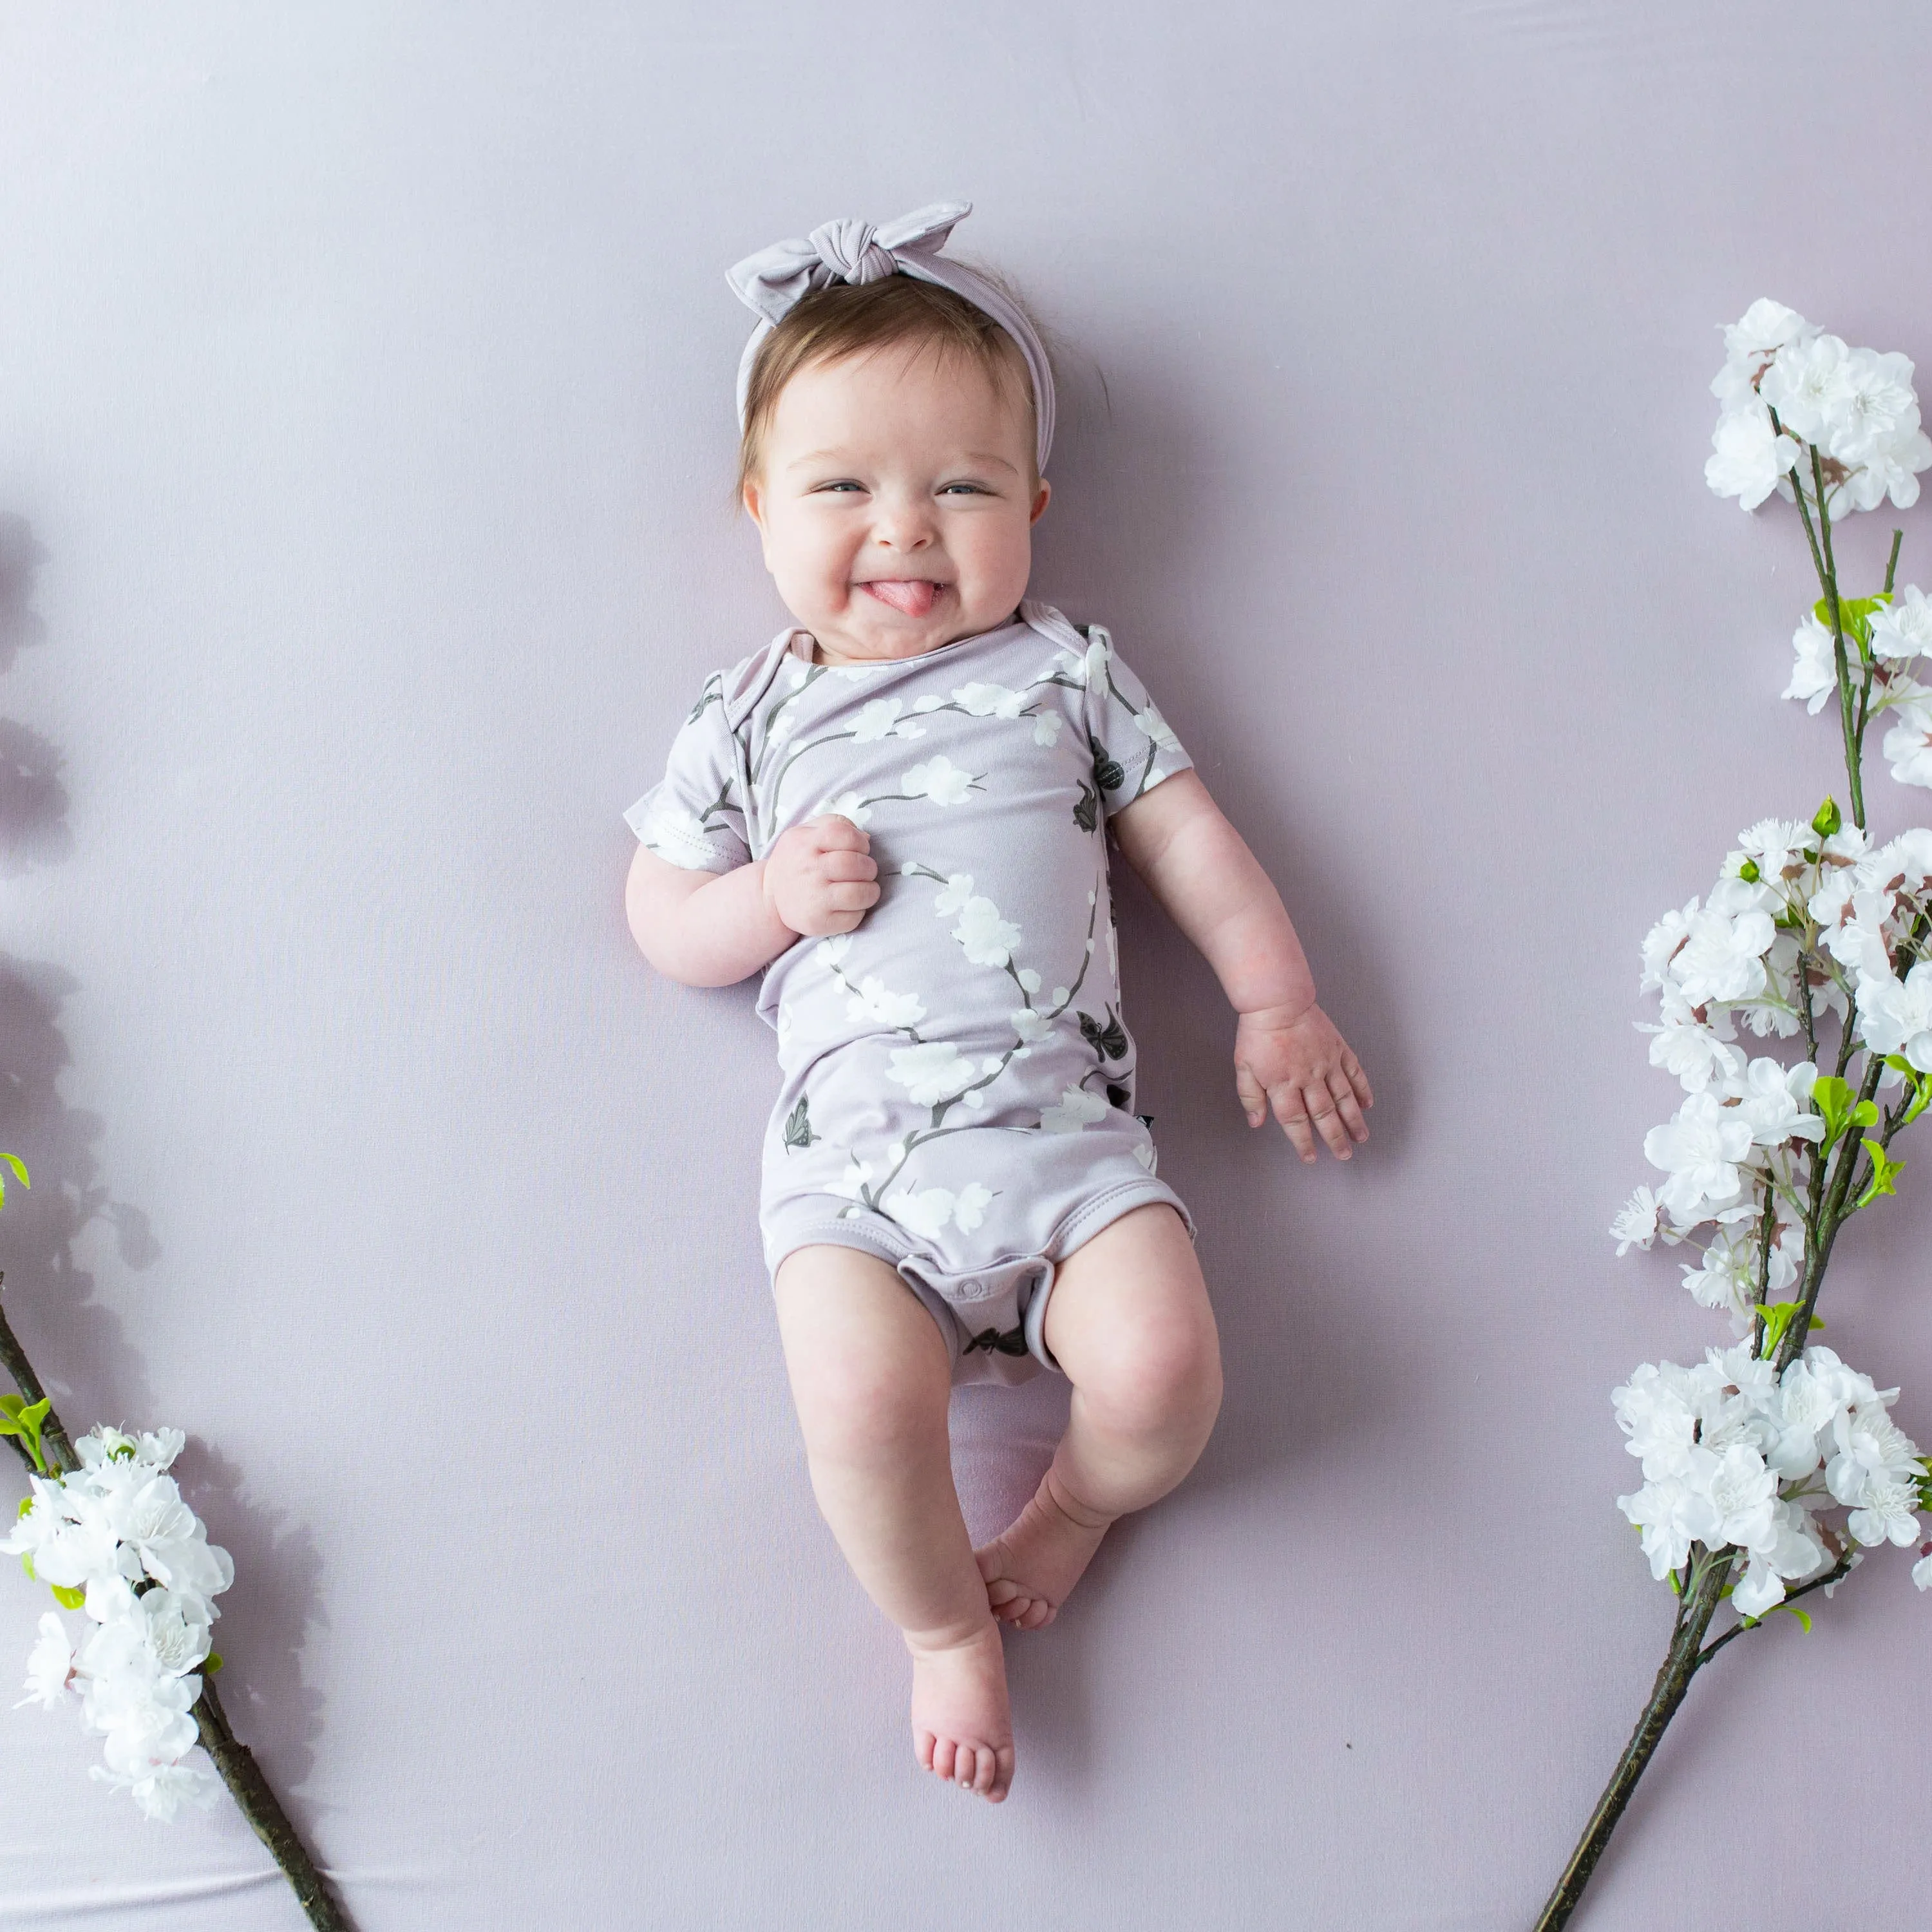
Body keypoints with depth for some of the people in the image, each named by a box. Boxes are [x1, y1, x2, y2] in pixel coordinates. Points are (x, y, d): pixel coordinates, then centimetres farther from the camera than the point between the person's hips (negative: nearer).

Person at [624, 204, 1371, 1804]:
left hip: (1064, 1114, 1)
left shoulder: (1064, 673, 14)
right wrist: (776, 894, -4)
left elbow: (1188, 838, 16)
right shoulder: (751, 719, 13)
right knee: (866, 1405, -24)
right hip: (853, 1139, 0)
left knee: (1162, 1363, -21)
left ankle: (1079, 1502, 15)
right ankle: (945, 1625, 7)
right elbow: (660, 920, 16)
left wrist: (1277, 1001, 9)